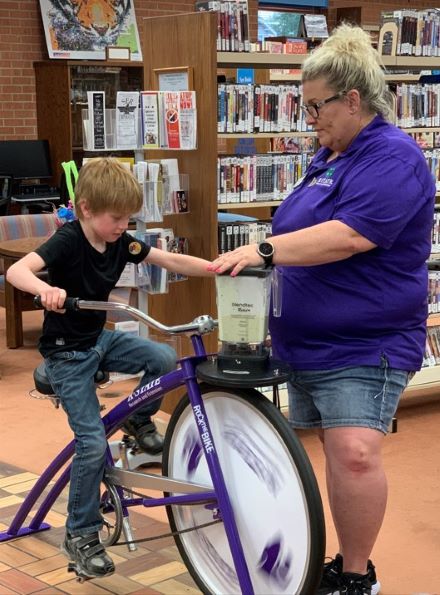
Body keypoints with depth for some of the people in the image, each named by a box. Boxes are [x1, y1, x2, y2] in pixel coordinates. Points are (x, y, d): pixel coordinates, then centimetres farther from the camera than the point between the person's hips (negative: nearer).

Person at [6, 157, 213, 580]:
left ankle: (139, 419, 13)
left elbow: (173, 261, -4)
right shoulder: (68, 241, -23)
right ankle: (80, 536, 6)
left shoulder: (120, 242, -4)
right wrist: (47, 290, -58)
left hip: (100, 339, 6)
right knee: (94, 444, -11)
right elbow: (16, 270, -37)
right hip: (66, 354, -6)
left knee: (164, 359, -16)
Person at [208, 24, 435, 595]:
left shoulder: (393, 157, -14)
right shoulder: (330, 157, 15)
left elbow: (350, 236, -27)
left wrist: (264, 250, -29)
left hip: (364, 346, -9)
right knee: (335, 452, 13)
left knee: (354, 453, -18)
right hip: (310, 342, 9)